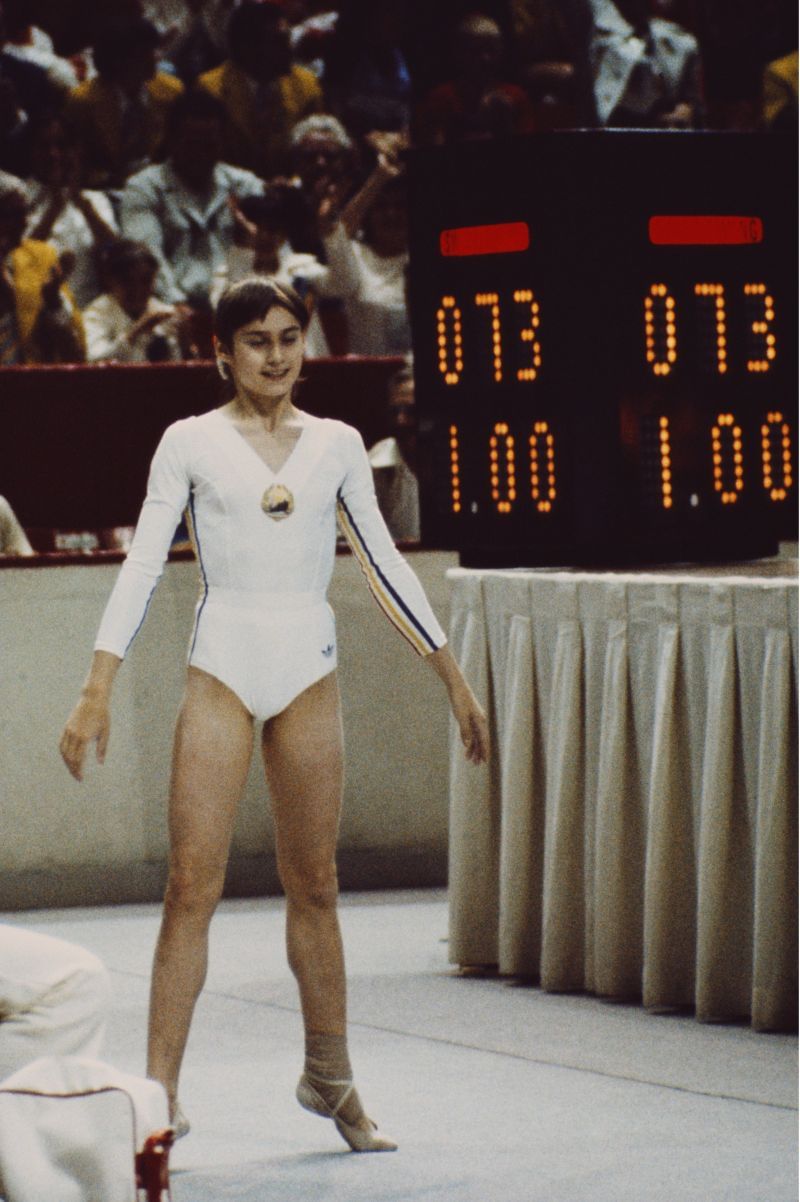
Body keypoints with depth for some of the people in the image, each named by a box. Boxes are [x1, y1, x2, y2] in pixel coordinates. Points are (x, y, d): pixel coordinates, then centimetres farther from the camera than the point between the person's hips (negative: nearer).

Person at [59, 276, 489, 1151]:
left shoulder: (336, 446, 8)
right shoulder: (190, 443, 1)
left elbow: (384, 564, 13)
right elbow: (142, 564, -3)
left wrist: (453, 677, 12)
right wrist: (97, 690, -10)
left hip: (308, 675, 2)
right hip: (221, 668, -2)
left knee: (314, 887, 9)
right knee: (193, 887, -8)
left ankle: (329, 1079, 23)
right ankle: (160, 1093, -6)